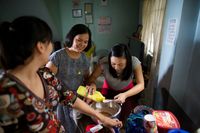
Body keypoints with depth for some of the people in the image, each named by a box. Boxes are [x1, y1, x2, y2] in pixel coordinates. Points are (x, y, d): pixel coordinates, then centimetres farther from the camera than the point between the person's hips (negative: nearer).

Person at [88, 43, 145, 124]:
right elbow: (92, 77, -15)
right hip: (108, 91, 0)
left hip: (127, 92, 1)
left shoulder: (134, 62, -28)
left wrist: (125, 95, -37)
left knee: (125, 119, -8)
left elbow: (141, 85, -21)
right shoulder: (104, 63, -29)